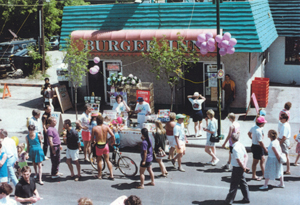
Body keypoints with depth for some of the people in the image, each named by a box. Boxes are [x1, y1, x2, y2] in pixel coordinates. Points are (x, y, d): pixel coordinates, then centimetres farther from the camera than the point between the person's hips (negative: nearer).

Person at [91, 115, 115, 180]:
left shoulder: (94, 128, -12)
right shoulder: (106, 127, -6)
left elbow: (92, 139, -7)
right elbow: (112, 135, -11)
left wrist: (93, 142, 16)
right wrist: (113, 142, 7)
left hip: (98, 146, -3)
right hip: (105, 145, 3)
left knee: (99, 161, 11)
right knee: (107, 160, 12)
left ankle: (99, 175, 21)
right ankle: (111, 175, 10)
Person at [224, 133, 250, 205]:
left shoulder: (235, 148, -23)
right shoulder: (241, 145, 3)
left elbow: (238, 160, -23)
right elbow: (246, 156, 5)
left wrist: (244, 168, -10)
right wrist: (244, 165, -1)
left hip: (237, 168, -8)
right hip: (241, 168, 8)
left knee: (234, 184, 3)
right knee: (243, 183, 17)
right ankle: (246, 198, 25)